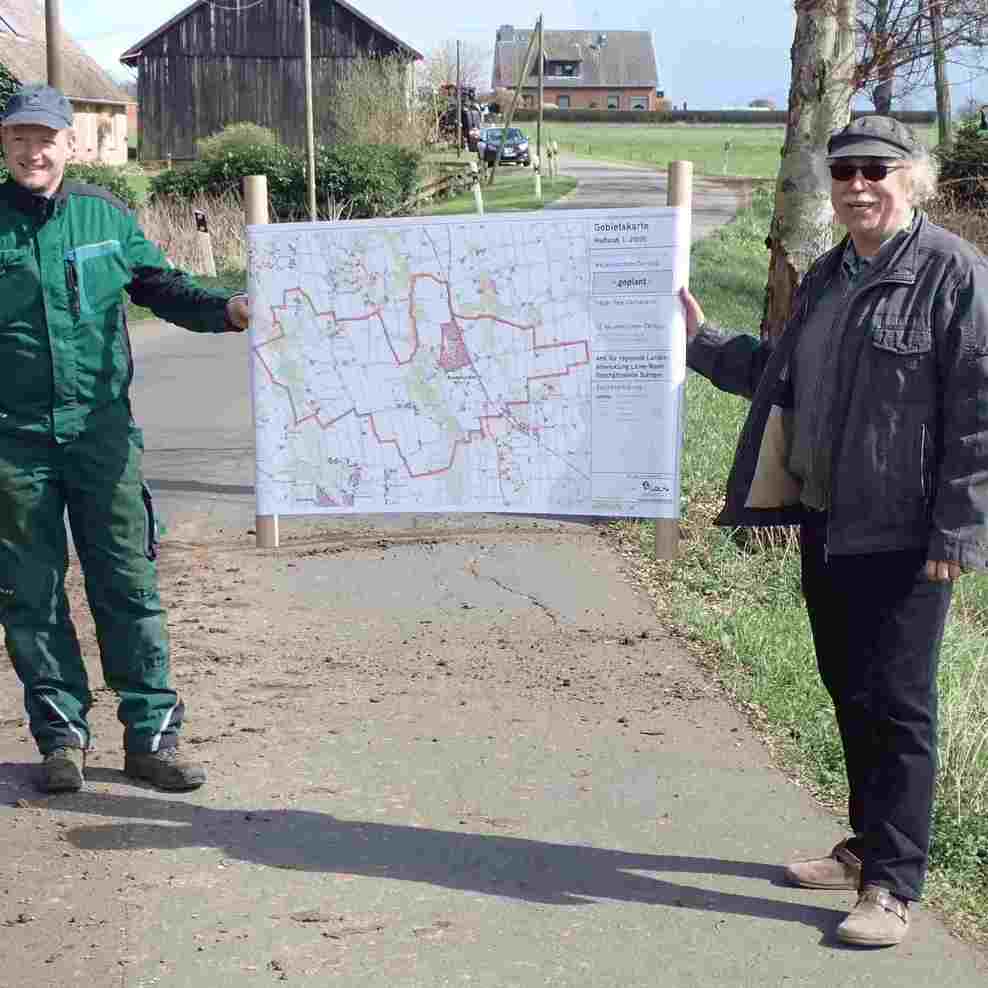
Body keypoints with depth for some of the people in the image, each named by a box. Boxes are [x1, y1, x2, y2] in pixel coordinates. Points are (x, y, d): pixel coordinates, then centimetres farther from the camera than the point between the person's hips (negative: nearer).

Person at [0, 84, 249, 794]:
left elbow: (161, 284, 12)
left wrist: (227, 309, -3)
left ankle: (151, 735, 10)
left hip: (102, 431, 1)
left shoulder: (105, 216, 7)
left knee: (128, 585, 2)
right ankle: (61, 735, 18)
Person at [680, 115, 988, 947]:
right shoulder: (826, 277, 15)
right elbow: (782, 377, 28)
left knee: (896, 704, -2)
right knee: (849, 691, 17)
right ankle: (870, 846, 32)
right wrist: (701, 340, 23)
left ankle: (893, 884, 6)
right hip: (825, 520, 8)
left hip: (902, 533, -8)